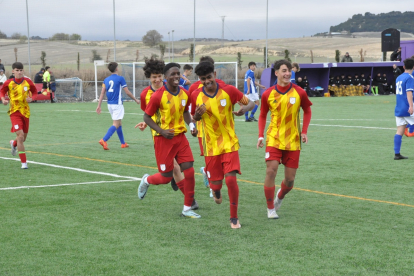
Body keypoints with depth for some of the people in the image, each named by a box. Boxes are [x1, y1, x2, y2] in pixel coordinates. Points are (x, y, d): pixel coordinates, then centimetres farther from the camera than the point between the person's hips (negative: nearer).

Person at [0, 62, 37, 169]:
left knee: (24, 137, 14)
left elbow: (34, 91, 12)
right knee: (20, 135, -17)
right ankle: (24, 162, -10)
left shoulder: (28, 81, -2)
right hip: (14, 112, -3)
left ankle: (14, 143, 53)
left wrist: (31, 98, -8)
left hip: (25, 112, 3)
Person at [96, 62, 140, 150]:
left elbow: (102, 93, 4)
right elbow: (127, 92, -6)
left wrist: (99, 106, 4)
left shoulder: (106, 80, 9)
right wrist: (136, 100, 8)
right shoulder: (120, 78, -7)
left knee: (119, 123, 18)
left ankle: (123, 143, 24)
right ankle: (104, 140, -25)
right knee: (116, 124, -9)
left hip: (110, 105, 7)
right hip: (117, 104, -7)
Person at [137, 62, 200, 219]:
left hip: (180, 136, 5)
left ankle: (187, 208, 8)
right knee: (166, 177, 1)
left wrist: (191, 125, 2)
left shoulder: (184, 94, 2)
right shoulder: (158, 96, -14)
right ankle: (146, 181, 36)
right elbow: (147, 117, -7)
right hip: (164, 139, -5)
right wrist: (161, 131, -20)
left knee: (189, 172, -5)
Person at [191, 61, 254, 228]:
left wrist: (245, 108, -24)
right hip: (211, 146, 2)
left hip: (230, 143, -2)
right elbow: (194, 118, 11)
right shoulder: (196, 96, -3)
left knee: (231, 179, -16)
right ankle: (216, 190, 47)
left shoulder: (228, 91, -9)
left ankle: (234, 217, 0)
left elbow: (251, 103, 0)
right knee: (215, 182, 6)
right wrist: (198, 114, -14)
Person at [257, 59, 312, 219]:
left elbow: (307, 111, 10)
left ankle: (279, 197, 38)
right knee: (271, 171, -16)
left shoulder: (299, 92, -5)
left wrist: (304, 131, -1)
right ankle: (270, 208, 1)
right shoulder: (268, 94, -4)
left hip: (293, 140, 1)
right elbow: (263, 116, 9)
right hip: (274, 138, -1)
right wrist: (261, 136, -2)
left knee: (290, 180, 4)